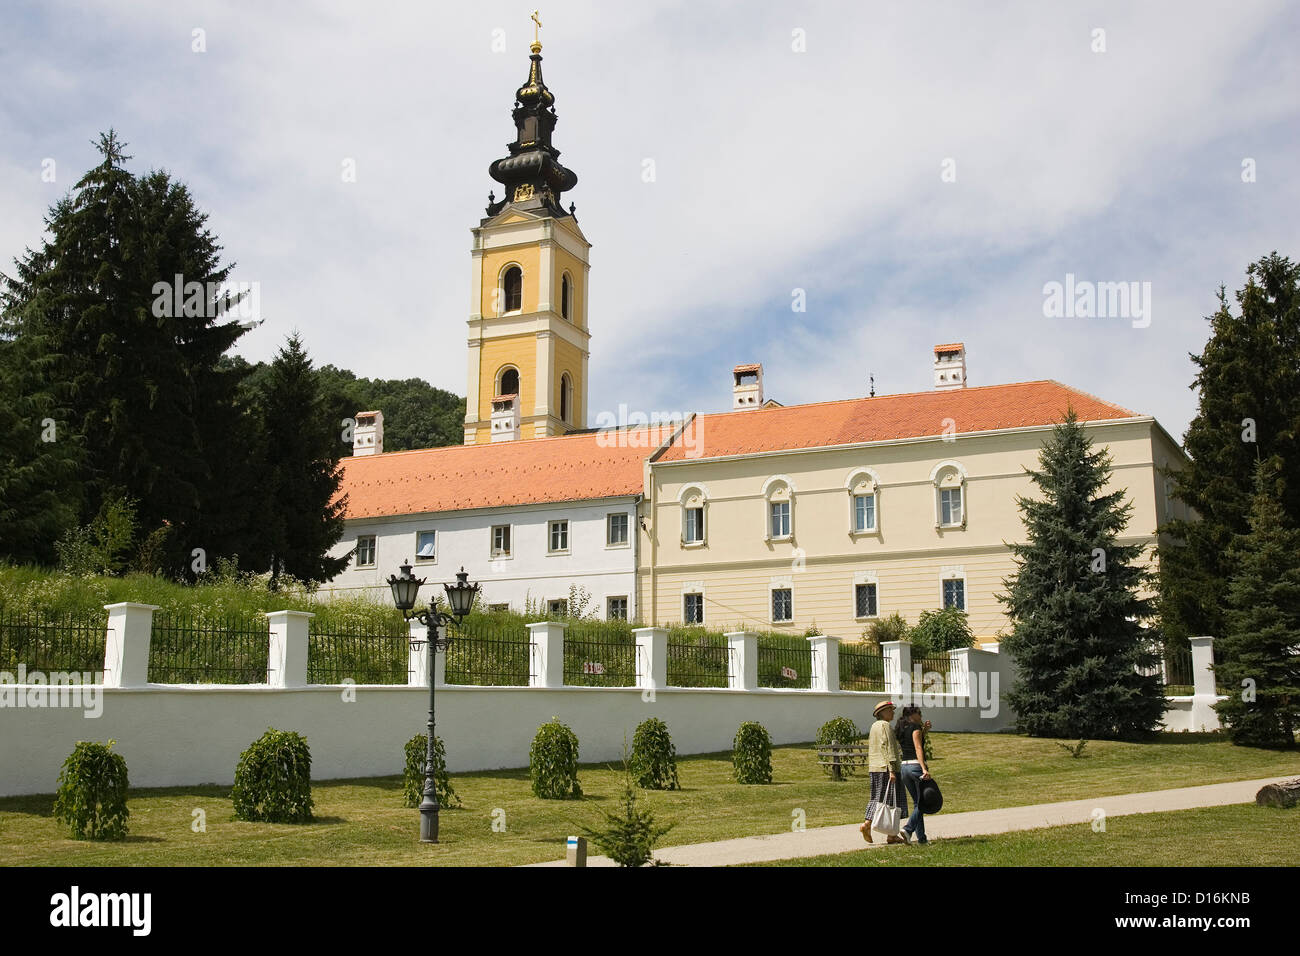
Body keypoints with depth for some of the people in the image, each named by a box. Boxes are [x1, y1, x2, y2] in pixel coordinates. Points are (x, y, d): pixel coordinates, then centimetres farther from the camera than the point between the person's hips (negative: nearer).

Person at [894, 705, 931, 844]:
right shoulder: (915, 727, -9)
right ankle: (908, 829, -16)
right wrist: (924, 769, -24)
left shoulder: (900, 729, 15)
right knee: (922, 803, 0)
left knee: (917, 803, 14)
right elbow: (918, 749, -18)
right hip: (916, 765, -8)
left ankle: (921, 837, 12)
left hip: (904, 766, 8)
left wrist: (923, 730, 20)